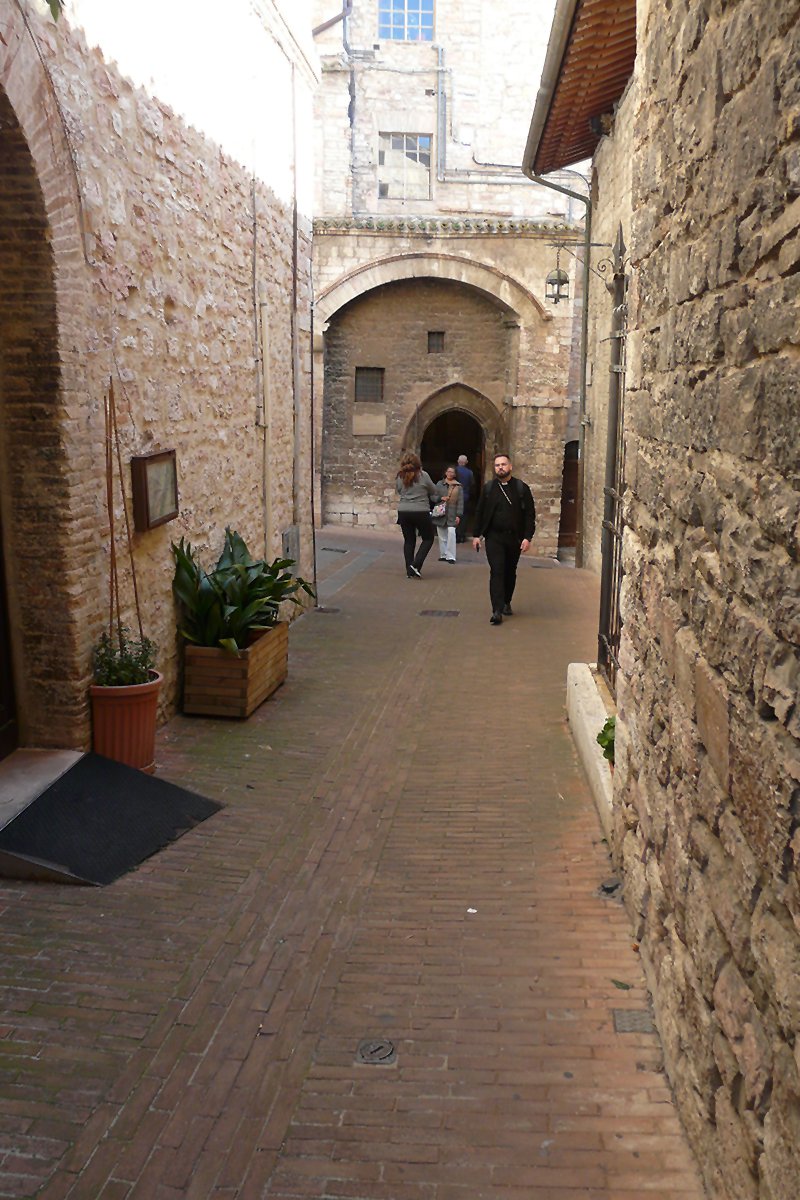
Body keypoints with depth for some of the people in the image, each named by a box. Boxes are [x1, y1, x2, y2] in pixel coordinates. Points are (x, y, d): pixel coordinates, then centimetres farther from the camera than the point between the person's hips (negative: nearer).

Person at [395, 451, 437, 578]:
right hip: (421, 512, -3)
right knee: (428, 538, 13)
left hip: (403, 512, 3)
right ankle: (416, 565, -2)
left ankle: (410, 570, 12)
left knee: (409, 540, 13)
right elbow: (433, 491, 2)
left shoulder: (399, 477, -2)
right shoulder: (423, 475, -10)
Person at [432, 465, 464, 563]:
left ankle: (451, 556, -12)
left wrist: (459, 515, -4)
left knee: (451, 533, -15)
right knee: (442, 536, 7)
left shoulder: (458, 487, 4)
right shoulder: (439, 484, 8)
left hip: (452, 515, -2)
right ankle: (443, 555, 18)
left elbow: (460, 502, 2)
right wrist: (441, 498, -11)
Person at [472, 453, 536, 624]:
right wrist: (476, 534, 3)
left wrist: (527, 537, -8)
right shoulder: (488, 488, 5)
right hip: (494, 537, -1)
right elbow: (480, 512, 8)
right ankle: (497, 610, -14)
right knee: (497, 572, -10)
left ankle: (506, 603, 30)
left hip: (515, 538, 1)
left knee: (510, 573, 12)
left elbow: (530, 514, -1)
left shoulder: (522, 488, 1)